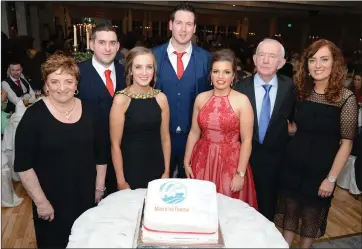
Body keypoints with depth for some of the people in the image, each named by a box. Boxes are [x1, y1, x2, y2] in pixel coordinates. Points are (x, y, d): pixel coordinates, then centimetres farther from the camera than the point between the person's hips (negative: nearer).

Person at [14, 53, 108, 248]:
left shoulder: (88, 111, -2)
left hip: (87, 197, 3)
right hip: (52, 201, -3)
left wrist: (99, 188, 5)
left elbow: (100, 154, 6)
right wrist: (41, 201, -11)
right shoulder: (34, 116, -13)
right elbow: (23, 166, -11)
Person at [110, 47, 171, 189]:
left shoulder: (161, 98, -4)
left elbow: (165, 138, 3)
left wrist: (167, 171, 4)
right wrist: (120, 180, -10)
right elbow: (115, 144, -11)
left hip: (156, 170, 3)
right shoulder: (121, 99, -14)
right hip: (130, 171, -3)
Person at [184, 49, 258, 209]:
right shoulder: (201, 98, 1)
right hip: (203, 160, 3)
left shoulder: (242, 101, -10)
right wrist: (186, 162, 6)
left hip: (230, 162, -3)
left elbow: (246, 140, -9)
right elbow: (194, 133, 7)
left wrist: (240, 174, -11)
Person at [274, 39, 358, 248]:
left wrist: (331, 178, -13)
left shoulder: (346, 98, -13)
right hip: (293, 165, 3)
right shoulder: (303, 92, 0)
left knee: (311, 217, 16)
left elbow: (346, 143, -12)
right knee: (289, 211, 15)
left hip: (320, 170, -3)